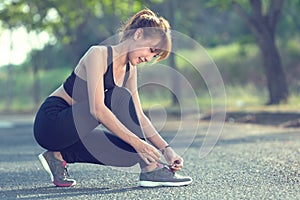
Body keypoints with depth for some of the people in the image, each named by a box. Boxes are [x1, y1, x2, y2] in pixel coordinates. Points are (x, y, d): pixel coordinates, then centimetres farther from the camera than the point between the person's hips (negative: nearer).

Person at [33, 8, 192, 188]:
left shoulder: (130, 69, 7)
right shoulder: (99, 54, -19)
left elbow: (139, 117, 8)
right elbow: (97, 109, -29)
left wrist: (166, 149, -4)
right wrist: (136, 142, -33)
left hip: (74, 130, 9)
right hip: (51, 121, -8)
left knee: (129, 154, -7)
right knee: (120, 98, -24)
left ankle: (60, 156, 5)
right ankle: (150, 171, -23)